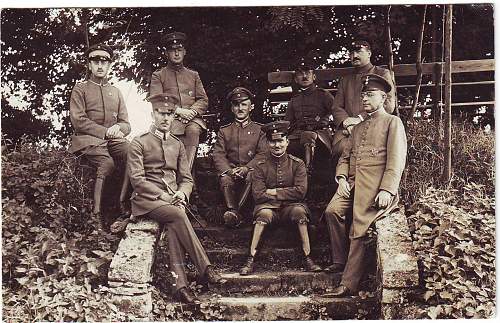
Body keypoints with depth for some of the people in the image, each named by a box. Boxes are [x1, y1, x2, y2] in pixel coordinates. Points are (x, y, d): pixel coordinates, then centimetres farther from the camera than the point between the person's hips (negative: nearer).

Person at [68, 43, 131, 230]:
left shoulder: (115, 92, 24)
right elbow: (78, 121, -3)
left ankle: (123, 205, -28)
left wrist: (118, 128, -6)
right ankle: (97, 213, -33)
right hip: (88, 140, -4)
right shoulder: (80, 89, 10)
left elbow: (126, 124, 19)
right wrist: (105, 132, -13)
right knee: (107, 163, -36)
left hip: (114, 139, 4)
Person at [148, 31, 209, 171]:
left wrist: (193, 111, -6)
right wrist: (179, 111, -12)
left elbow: (204, 100, 17)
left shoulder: (193, 75, 25)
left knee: (193, 130, -34)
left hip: (192, 119, 1)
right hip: (171, 120, -1)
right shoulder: (158, 75, 15)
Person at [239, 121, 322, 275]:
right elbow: (258, 195, -7)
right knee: (264, 213, -34)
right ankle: (250, 260, -32)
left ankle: (307, 258, -28)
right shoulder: (261, 167, 3)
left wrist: (274, 192, -8)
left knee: (299, 210, -33)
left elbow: (300, 192, -9)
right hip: (269, 206, 0)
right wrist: (286, 194, -9)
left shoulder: (297, 164, 3)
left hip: (290, 206, 0)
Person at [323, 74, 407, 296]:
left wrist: (387, 190, -17)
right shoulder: (358, 128, 27)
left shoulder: (392, 122, 5)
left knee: (359, 230, -16)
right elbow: (345, 157, 23)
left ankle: (349, 284, -17)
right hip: (353, 182, 6)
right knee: (332, 211, -21)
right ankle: (340, 260, -7)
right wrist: (342, 178, 1)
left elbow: (396, 160, -5)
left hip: (375, 186, -6)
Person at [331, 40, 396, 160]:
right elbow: (336, 107, 19)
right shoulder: (345, 80, 30)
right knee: (341, 147, -31)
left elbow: (388, 104, 1)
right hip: (346, 128, 3)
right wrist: (346, 121, -5)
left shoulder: (382, 74, 15)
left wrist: (361, 118, -8)